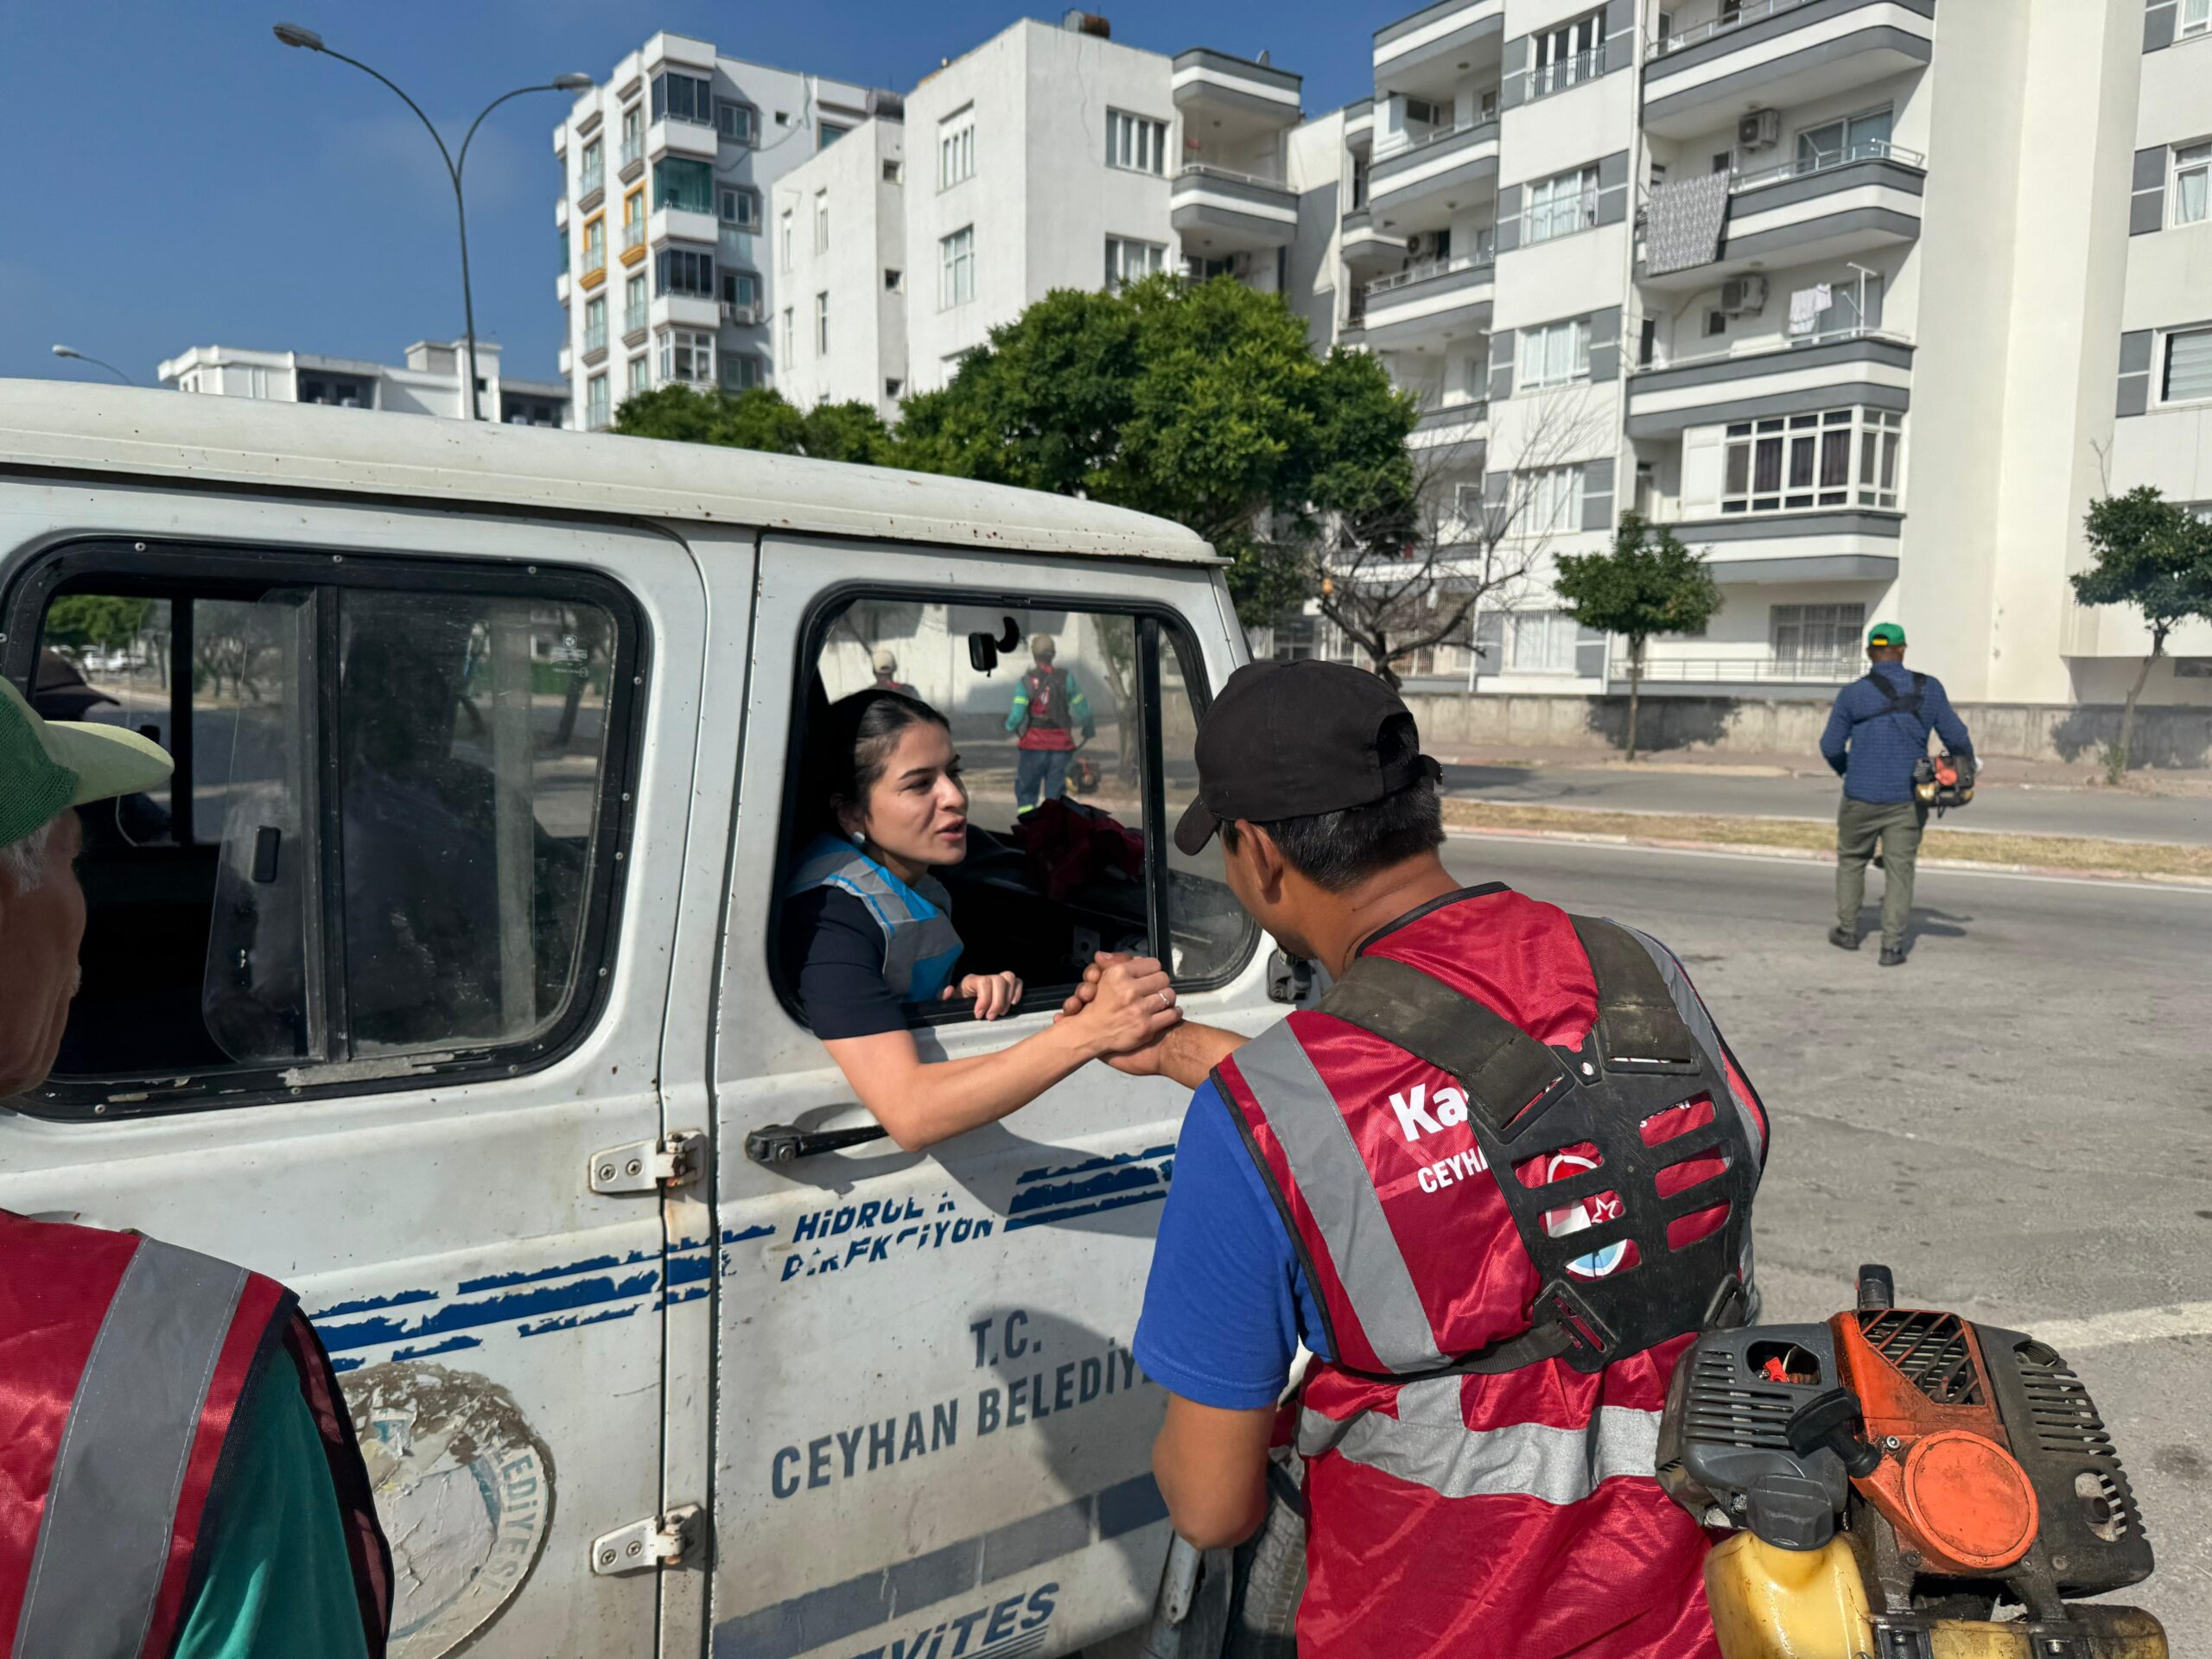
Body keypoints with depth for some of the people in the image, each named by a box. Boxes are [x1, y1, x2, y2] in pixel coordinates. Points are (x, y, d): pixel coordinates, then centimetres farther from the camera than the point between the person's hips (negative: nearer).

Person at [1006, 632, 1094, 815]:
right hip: (1061, 745, 2)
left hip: (1034, 745, -2)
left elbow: (1017, 715, -13)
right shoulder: (1066, 678, -3)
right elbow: (1082, 708, 1)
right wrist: (1089, 728, 19)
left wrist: (1010, 725, 10)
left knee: (1026, 792, 9)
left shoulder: (1026, 681, -8)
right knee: (1056, 793, 9)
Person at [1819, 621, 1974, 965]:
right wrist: (1968, 767, 26)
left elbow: (1830, 746, -2)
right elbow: (1956, 737, 6)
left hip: (1862, 796, -1)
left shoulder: (1853, 694, -7)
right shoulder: (1929, 688, -1)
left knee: (1851, 860, 18)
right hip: (1908, 800, 1)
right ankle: (1892, 946, 1)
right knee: (1899, 870, 4)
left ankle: (1847, 929, 27)